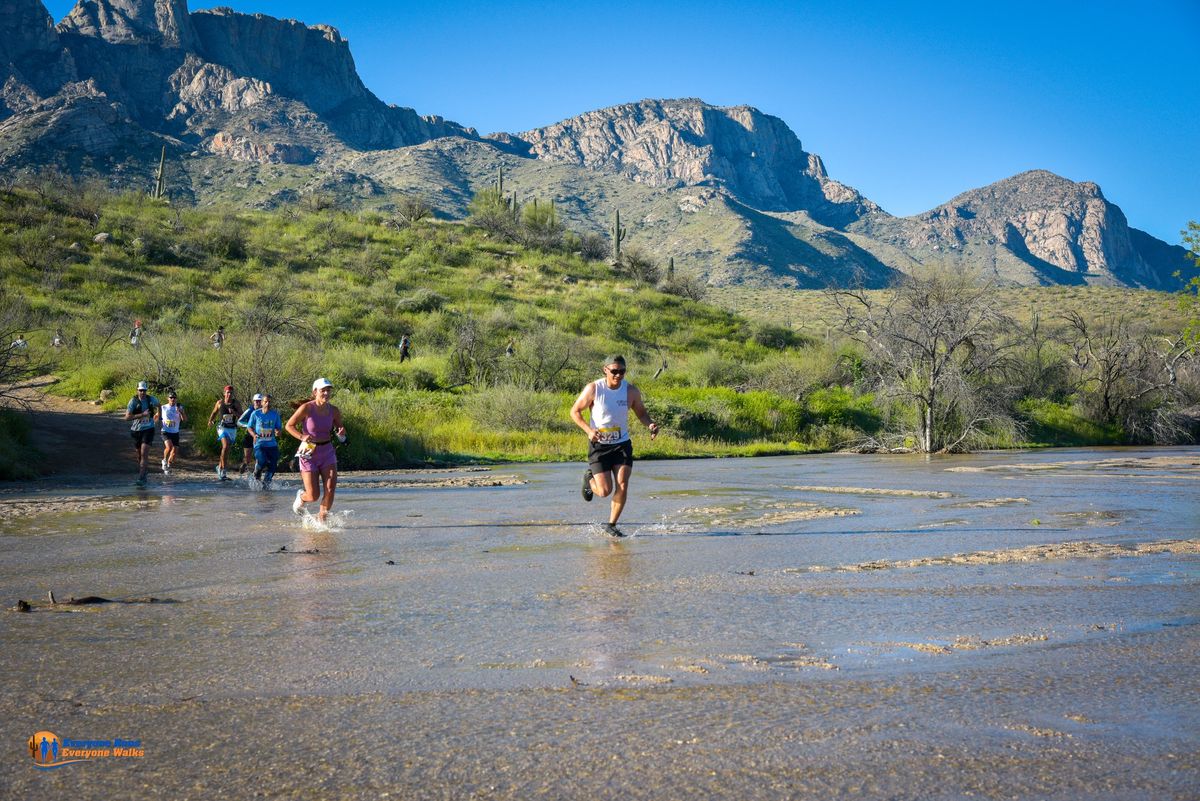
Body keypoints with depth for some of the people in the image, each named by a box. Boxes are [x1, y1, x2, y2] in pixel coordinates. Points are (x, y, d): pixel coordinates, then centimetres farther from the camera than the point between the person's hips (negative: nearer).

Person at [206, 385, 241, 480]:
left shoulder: (236, 403, 0)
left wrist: (234, 413, -21)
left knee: (226, 449, 11)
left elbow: (242, 416, -4)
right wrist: (210, 420, 2)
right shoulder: (220, 403, 1)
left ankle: (219, 466, 34)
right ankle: (223, 471, -17)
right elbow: (214, 412, 18)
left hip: (232, 429, 2)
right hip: (222, 427, -2)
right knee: (225, 446, -20)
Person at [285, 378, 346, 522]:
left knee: (330, 489, -10)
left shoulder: (334, 411, -1)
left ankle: (321, 520, 8)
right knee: (314, 496, -3)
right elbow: (289, 425, -7)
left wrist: (341, 432, -11)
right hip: (309, 453, -4)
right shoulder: (306, 408, -14)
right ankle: (301, 497, 35)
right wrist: (302, 436, -23)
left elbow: (340, 428, 14)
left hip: (327, 452, 4)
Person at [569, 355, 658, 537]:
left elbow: (641, 412, 8)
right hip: (598, 445, -2)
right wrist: (588, 430, -21)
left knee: (622, 486, -11)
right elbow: (575, 411, -5)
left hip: (622, 444, 2)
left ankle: (611, 525, 9)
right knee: (605, 491, -6)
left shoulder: (631, 391, -6)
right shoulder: (593, 389, -13)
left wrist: (650, 425, -15)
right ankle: (589, 478, 31)